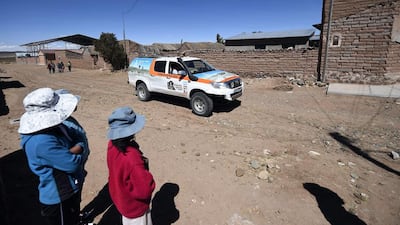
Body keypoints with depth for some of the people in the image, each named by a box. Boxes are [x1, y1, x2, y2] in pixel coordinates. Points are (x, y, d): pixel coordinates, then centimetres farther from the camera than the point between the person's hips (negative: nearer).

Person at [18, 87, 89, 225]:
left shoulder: (53, 126, -5)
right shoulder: (42, 142, -33)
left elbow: (80, 139, 1)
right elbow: (73, 163, -29)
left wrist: (77, 149, -20)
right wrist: (79, 149, -11)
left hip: (71, 189, 8)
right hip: (58, 199, -8)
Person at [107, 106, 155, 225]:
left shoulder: (113, 145, -14)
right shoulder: (131, 158, -40)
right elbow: (145, 189, -32)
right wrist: (144, 167, -18)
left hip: (122, 198, 8)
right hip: (135, 206, -7)